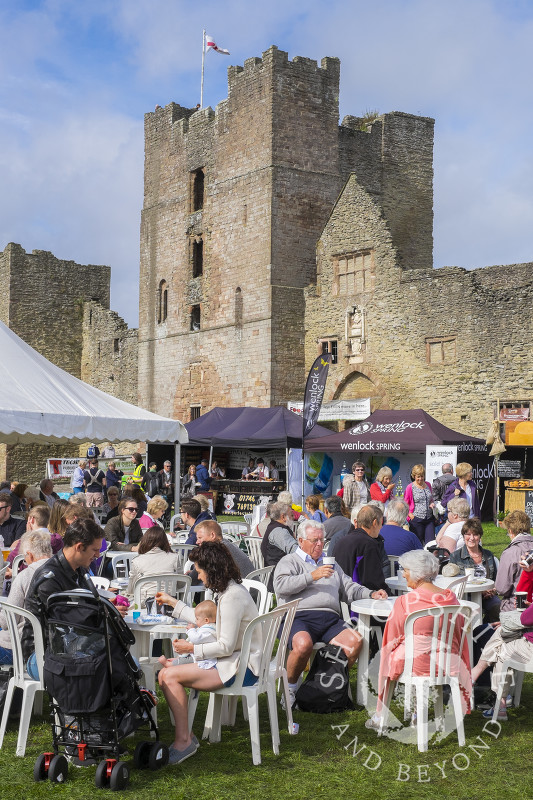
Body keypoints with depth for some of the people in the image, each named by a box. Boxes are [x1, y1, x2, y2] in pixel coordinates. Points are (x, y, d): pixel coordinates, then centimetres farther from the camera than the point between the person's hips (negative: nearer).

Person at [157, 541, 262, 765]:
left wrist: (192, 649, -9)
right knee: (165, 674, -1)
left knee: (171, 676, -20)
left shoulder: (233, 597, -19)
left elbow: (226, 646, -20)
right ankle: (185, 736, -3)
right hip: (233, 660, 10)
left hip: (241, 668, -10)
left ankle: (183, 740, -12)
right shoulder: (228, 591, 13)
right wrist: (173, 603, 35)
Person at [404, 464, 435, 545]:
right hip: (417, 519, -4)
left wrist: (432, 504, 3)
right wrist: (410, 514, -11)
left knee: (430, 543, -2)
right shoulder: (410, 487, -3)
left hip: (429, 518, 4)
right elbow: (405, 503, 0)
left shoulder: (428, 485, 11)